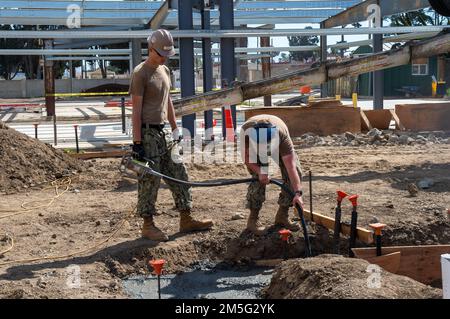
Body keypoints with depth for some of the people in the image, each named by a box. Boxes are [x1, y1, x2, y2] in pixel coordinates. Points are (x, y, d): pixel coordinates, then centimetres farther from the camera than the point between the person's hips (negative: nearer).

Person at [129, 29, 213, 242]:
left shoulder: (165, 71, 14)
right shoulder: (140, 73, -10)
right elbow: (136, 110, -14)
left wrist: (175, 130, 19)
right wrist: (137, 142, -18)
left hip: (165, 131, 8)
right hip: (148, 133, -8)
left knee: (178, 175, 10)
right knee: (150, 180, -2)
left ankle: (186, 220, 18)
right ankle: (148, 225, 8)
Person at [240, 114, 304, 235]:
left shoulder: (282, 134, -43)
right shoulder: (246, 131, -42)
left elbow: (291, 166, -45)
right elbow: (246, 157, -26)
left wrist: (298, 193, -52)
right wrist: (260, 171, -42)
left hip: (278, 144, 1)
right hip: (252, 147, -1)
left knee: (296, 172, -13)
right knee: (259, 178, -22)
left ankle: (282, 216, 1)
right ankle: (253, 219, -9)